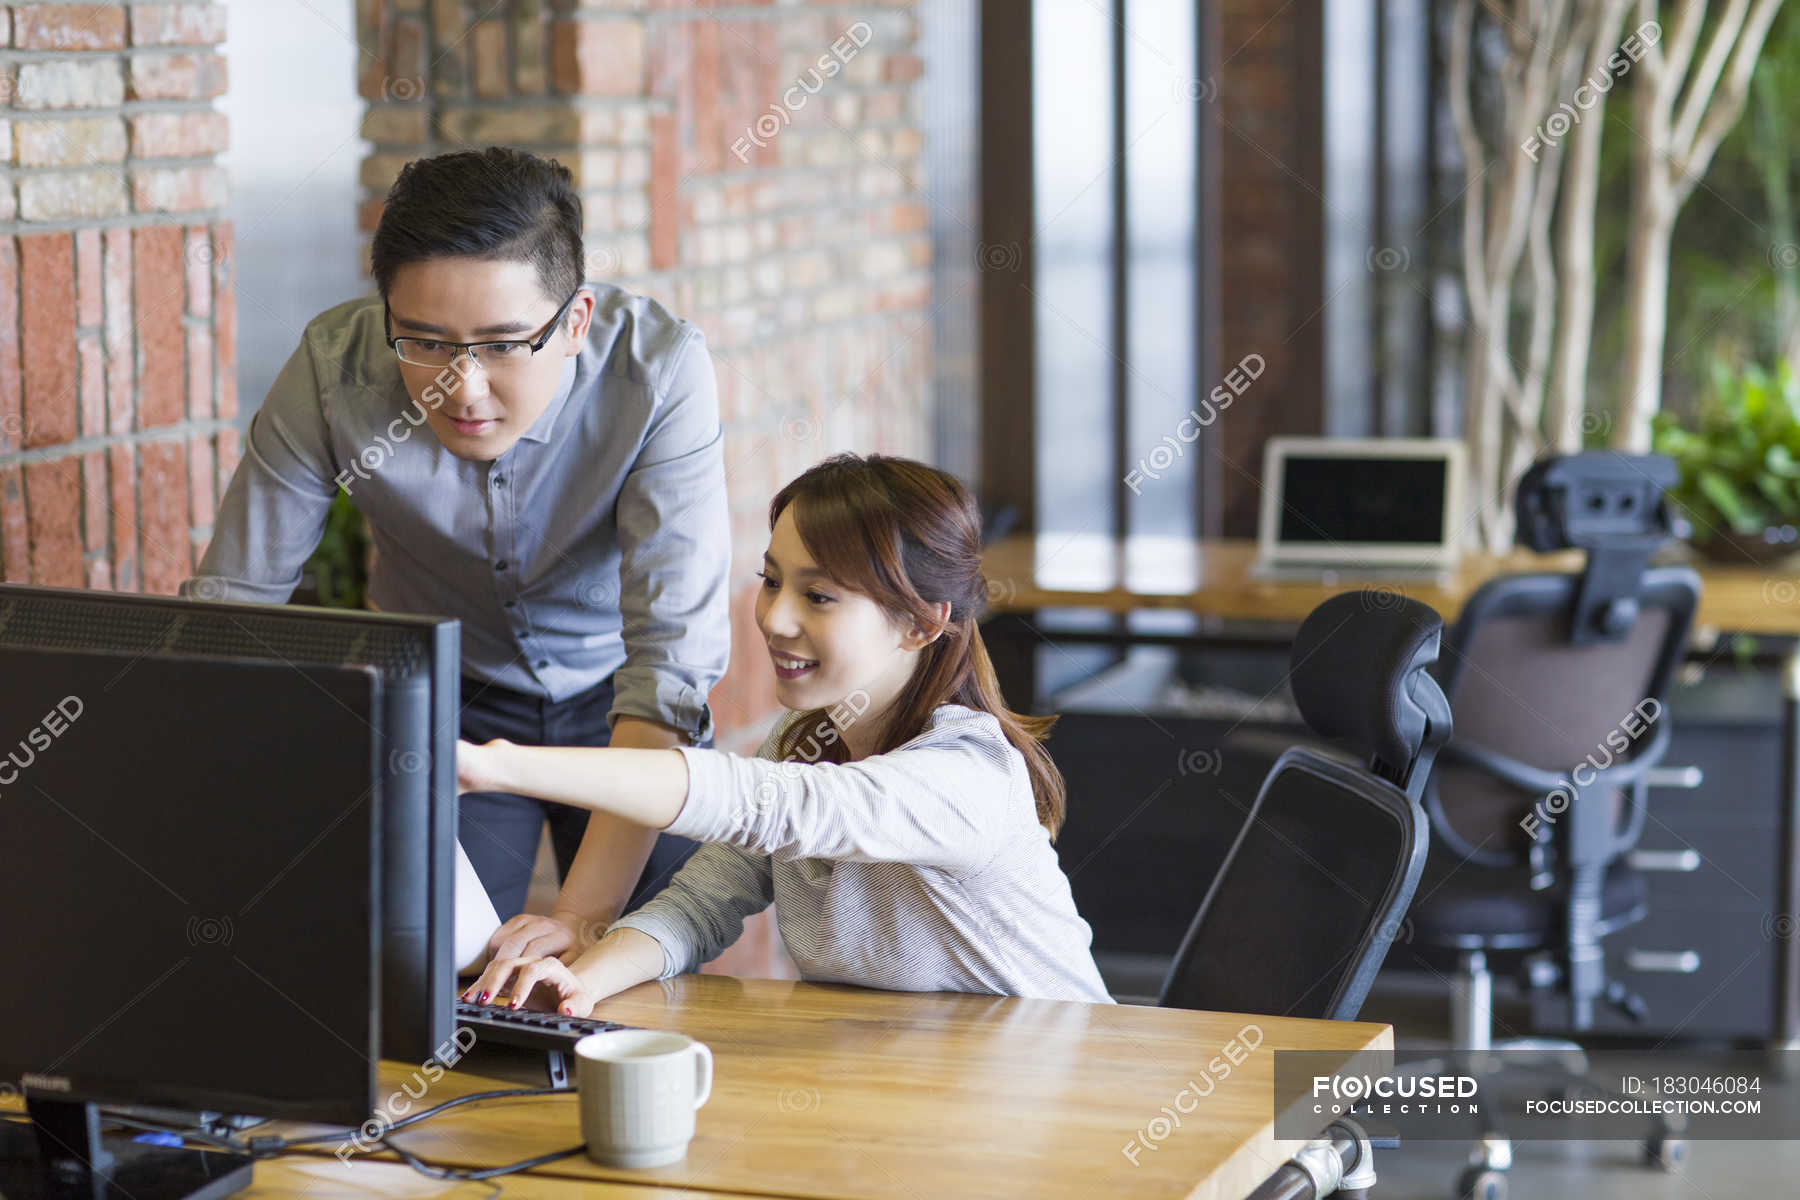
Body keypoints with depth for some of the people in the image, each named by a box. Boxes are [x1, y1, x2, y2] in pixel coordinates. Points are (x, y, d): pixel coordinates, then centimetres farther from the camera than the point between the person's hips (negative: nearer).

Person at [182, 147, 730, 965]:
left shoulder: (658, 369, -32)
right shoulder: (335, 369, -27)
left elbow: (672, 651, -35)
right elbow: (226, 611, -22)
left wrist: (585, 914, -43)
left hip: (613, 699, -1)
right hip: (441, 697, 1)